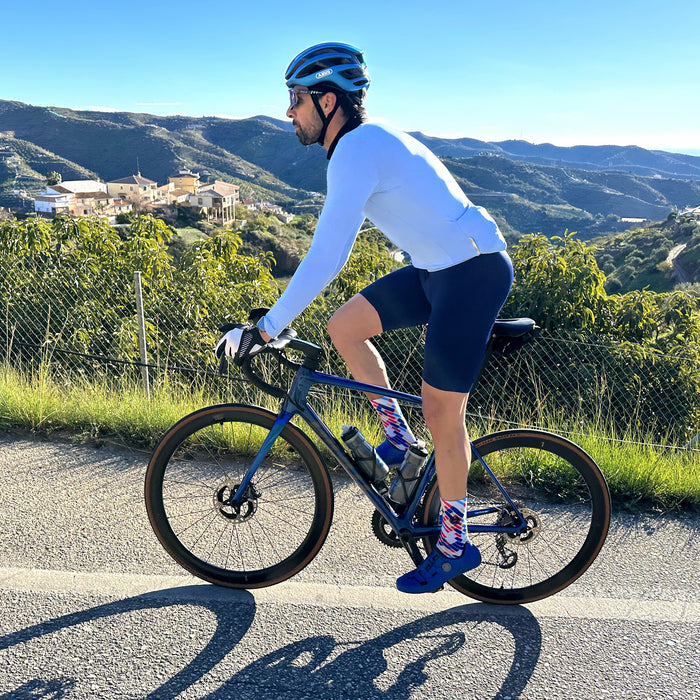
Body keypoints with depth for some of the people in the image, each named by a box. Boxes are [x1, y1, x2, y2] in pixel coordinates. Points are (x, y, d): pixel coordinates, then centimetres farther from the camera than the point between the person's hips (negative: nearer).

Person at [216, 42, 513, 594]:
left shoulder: (357, 150, -19)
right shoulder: (366, 141, 12)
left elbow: (325, 258, -26)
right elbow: (334, 250, 19)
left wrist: (264, 330, -22)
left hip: (474, 271, -9)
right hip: (438, 266, 9)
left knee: (441, 411, -3)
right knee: (343, 327, 5)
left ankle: (455, 544, 15)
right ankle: (398, 436, 20)